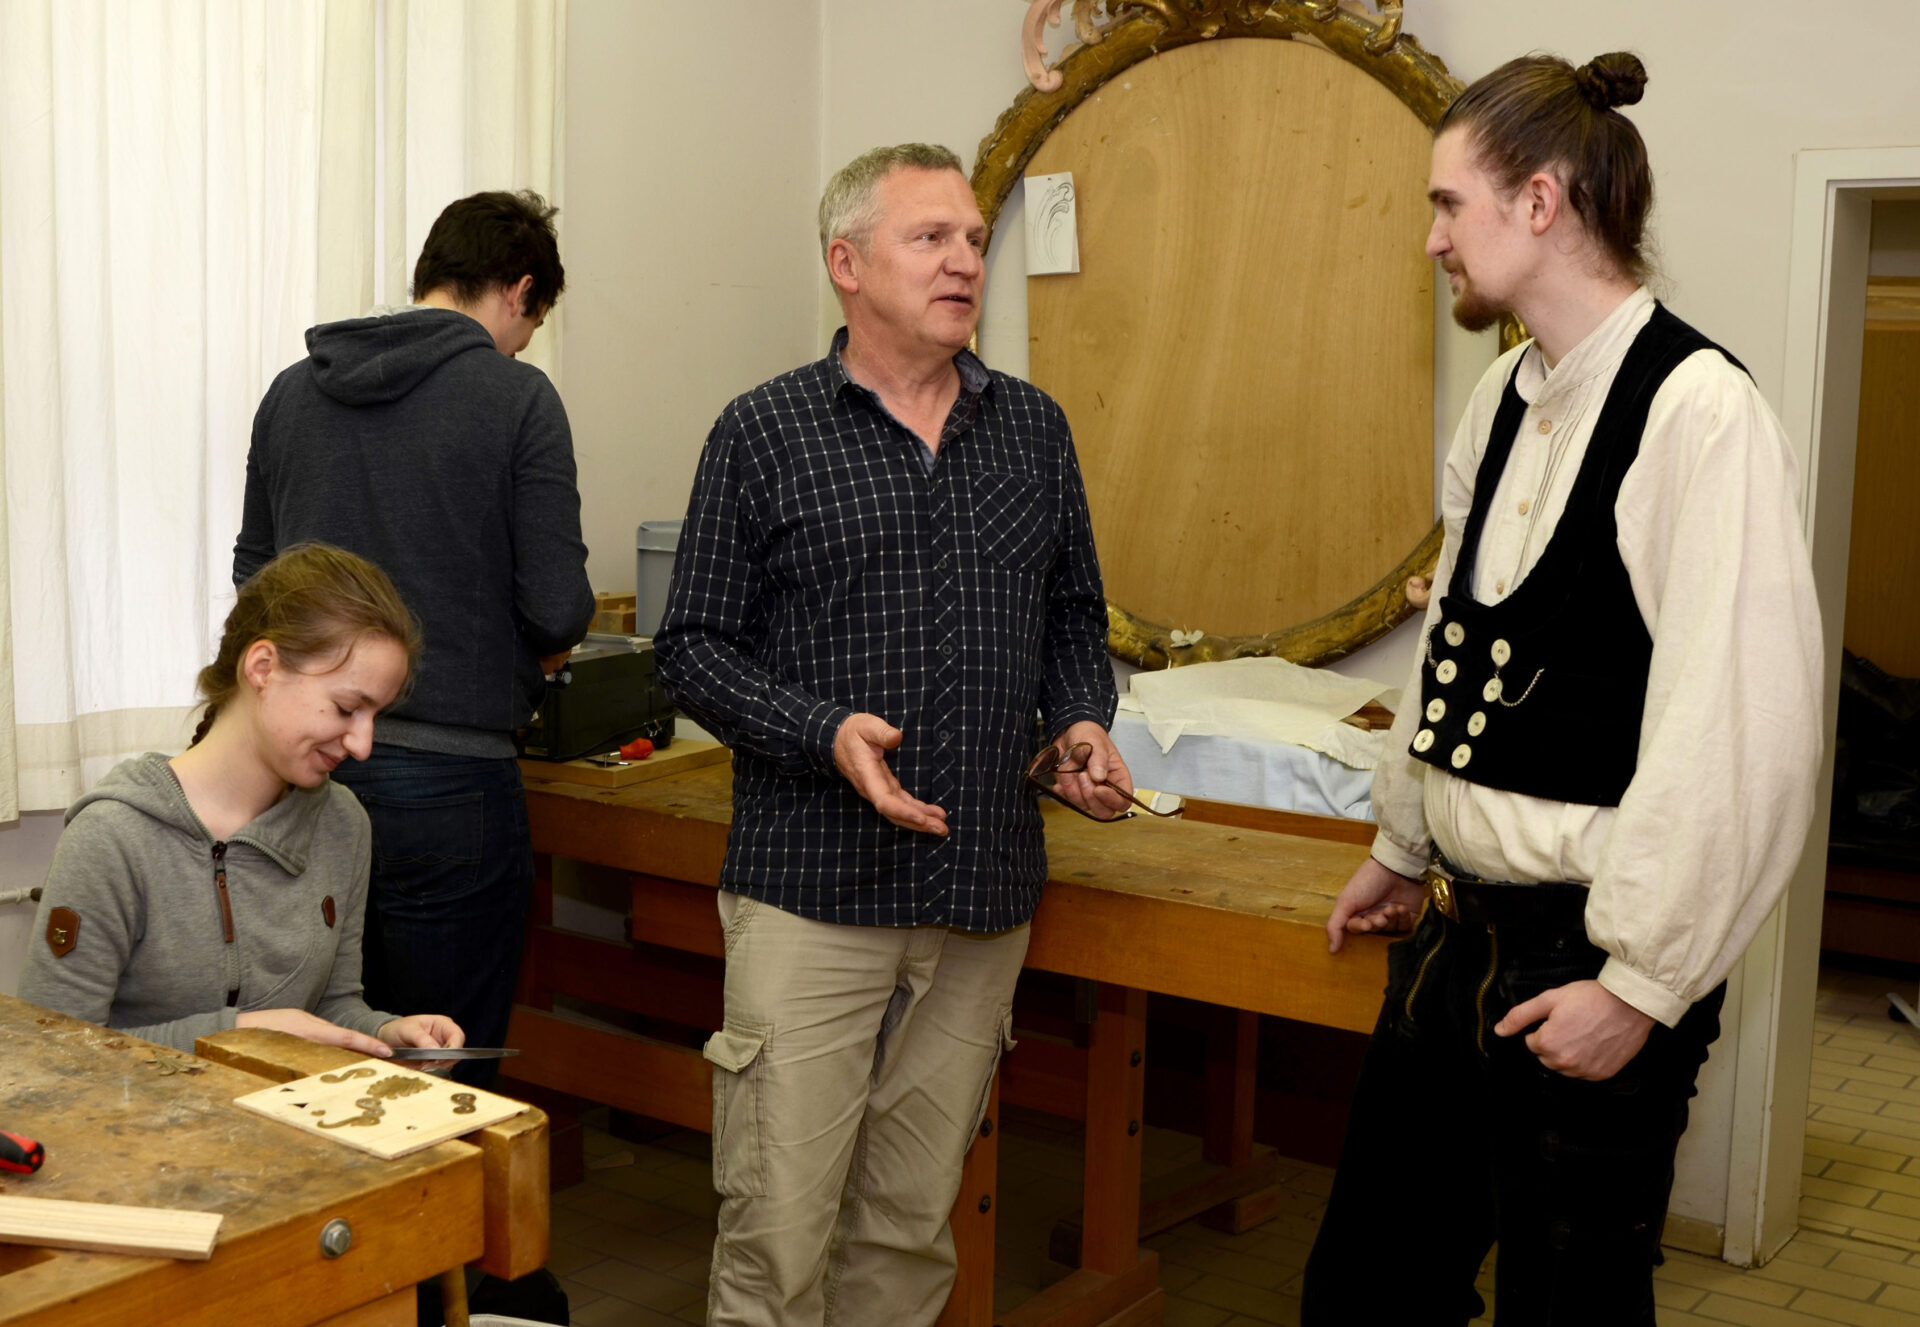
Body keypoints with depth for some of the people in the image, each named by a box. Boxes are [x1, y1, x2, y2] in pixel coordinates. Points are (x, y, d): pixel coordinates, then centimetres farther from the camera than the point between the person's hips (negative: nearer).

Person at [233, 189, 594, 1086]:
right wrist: (529, 662, 10)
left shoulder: (294, 390, 10)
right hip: (444, 773, -6)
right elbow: (558, 609, -11)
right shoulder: (516, 396, -7)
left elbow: (253, 574, 16)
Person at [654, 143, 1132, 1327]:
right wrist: (825, 734, -17)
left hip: (984, 896, 4)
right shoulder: (765, 433, -1)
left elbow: (1075, 618, 19)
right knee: (777, 1222, -2)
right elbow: (695, 647, -2)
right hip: (811, 887, -3)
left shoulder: (1035, 430, 11)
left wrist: (1081, 721, -1)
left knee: (913, 1224, 13)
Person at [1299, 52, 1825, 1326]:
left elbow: (1744, 738, -21)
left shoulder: (1700, 412, -19)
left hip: (1586, 964, -8)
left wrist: (1644, 984, -16)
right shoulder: (1508, 397, 7)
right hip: (1462, 930, 8)